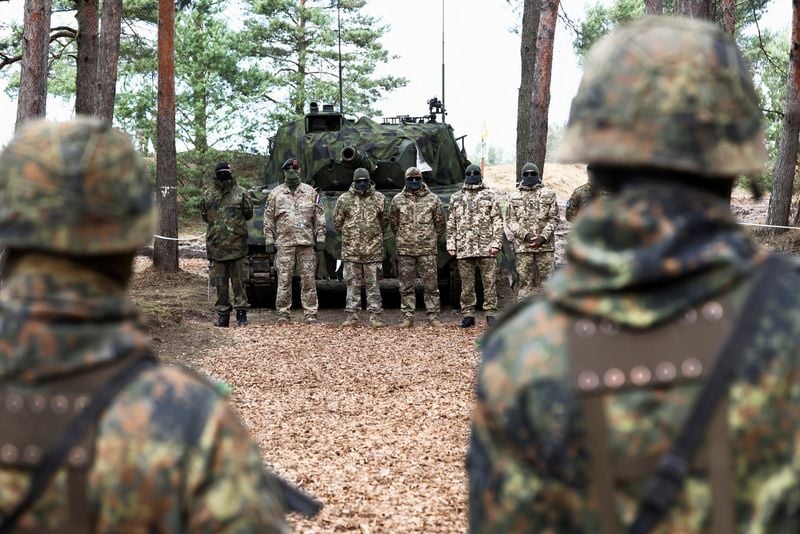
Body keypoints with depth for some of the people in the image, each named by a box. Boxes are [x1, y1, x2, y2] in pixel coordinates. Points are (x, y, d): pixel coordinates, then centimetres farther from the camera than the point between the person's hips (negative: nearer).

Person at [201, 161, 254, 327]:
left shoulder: (240, 193, 1)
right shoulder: (208, 195, 7)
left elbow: (248, 214, 9)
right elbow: (204, 216, 18)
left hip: (236, 244, -2)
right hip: (215, 244, 2)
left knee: (238, 281, 1)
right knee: (220, 283, 6)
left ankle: (241, 313, 7)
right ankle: (222, 314, 12)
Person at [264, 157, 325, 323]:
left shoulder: (310, 192, 10)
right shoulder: (275, 194, 8)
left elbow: (319, 217, 9)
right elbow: (268, 220, 7)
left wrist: (320, 239, 1)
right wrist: (269, 241, 1)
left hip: (307, 243, 1)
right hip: (284, 244, -1)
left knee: (309, 280, 0)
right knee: (284, 280, -1)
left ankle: (311, 315, 4)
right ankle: (283, 314, 6)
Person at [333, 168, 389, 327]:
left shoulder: (379, 198, 4)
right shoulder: (344, 199, 3)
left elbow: (385, 220, 15)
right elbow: (337, 221, 12)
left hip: (373, 249, 0)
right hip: (350, 250, 0)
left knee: (372, 284, 2)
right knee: (352, 283, 4)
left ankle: (375, 316, 5)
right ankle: (352, 316, 8)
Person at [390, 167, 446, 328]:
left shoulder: (432, 199, 1)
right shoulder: (398, 200, 3)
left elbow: (440, 222, 10)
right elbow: (393, 222, 13)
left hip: (427, 249, -1)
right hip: (405, 250, 1)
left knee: (431, 284, 0)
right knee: (406, 286, 4)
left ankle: (433, 316, 6)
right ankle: (407, 317, 10)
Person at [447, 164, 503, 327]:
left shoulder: (489, 197, 7)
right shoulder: (456, 198, 12)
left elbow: (497, 222, 3)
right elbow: (451, 224, 13)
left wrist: (496, 243, -7)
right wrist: (451, 244, 4)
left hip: (486, 248, -2)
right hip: (464, 248, 2)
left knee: (489, 282, -1)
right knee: (466, 284, 5)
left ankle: (491, 314, 5)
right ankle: (468, 315, 11)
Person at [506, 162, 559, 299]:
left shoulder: (548, 195, 8)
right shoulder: (514, 197, 11)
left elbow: (554, 219, 3)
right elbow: (511, 221, 5)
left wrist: (543, 237, -12)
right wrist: (526, 235, -12)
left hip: (545, 245, 0)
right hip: (523, 246, 0)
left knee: (545, 280, 1)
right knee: (525, 281, 0)